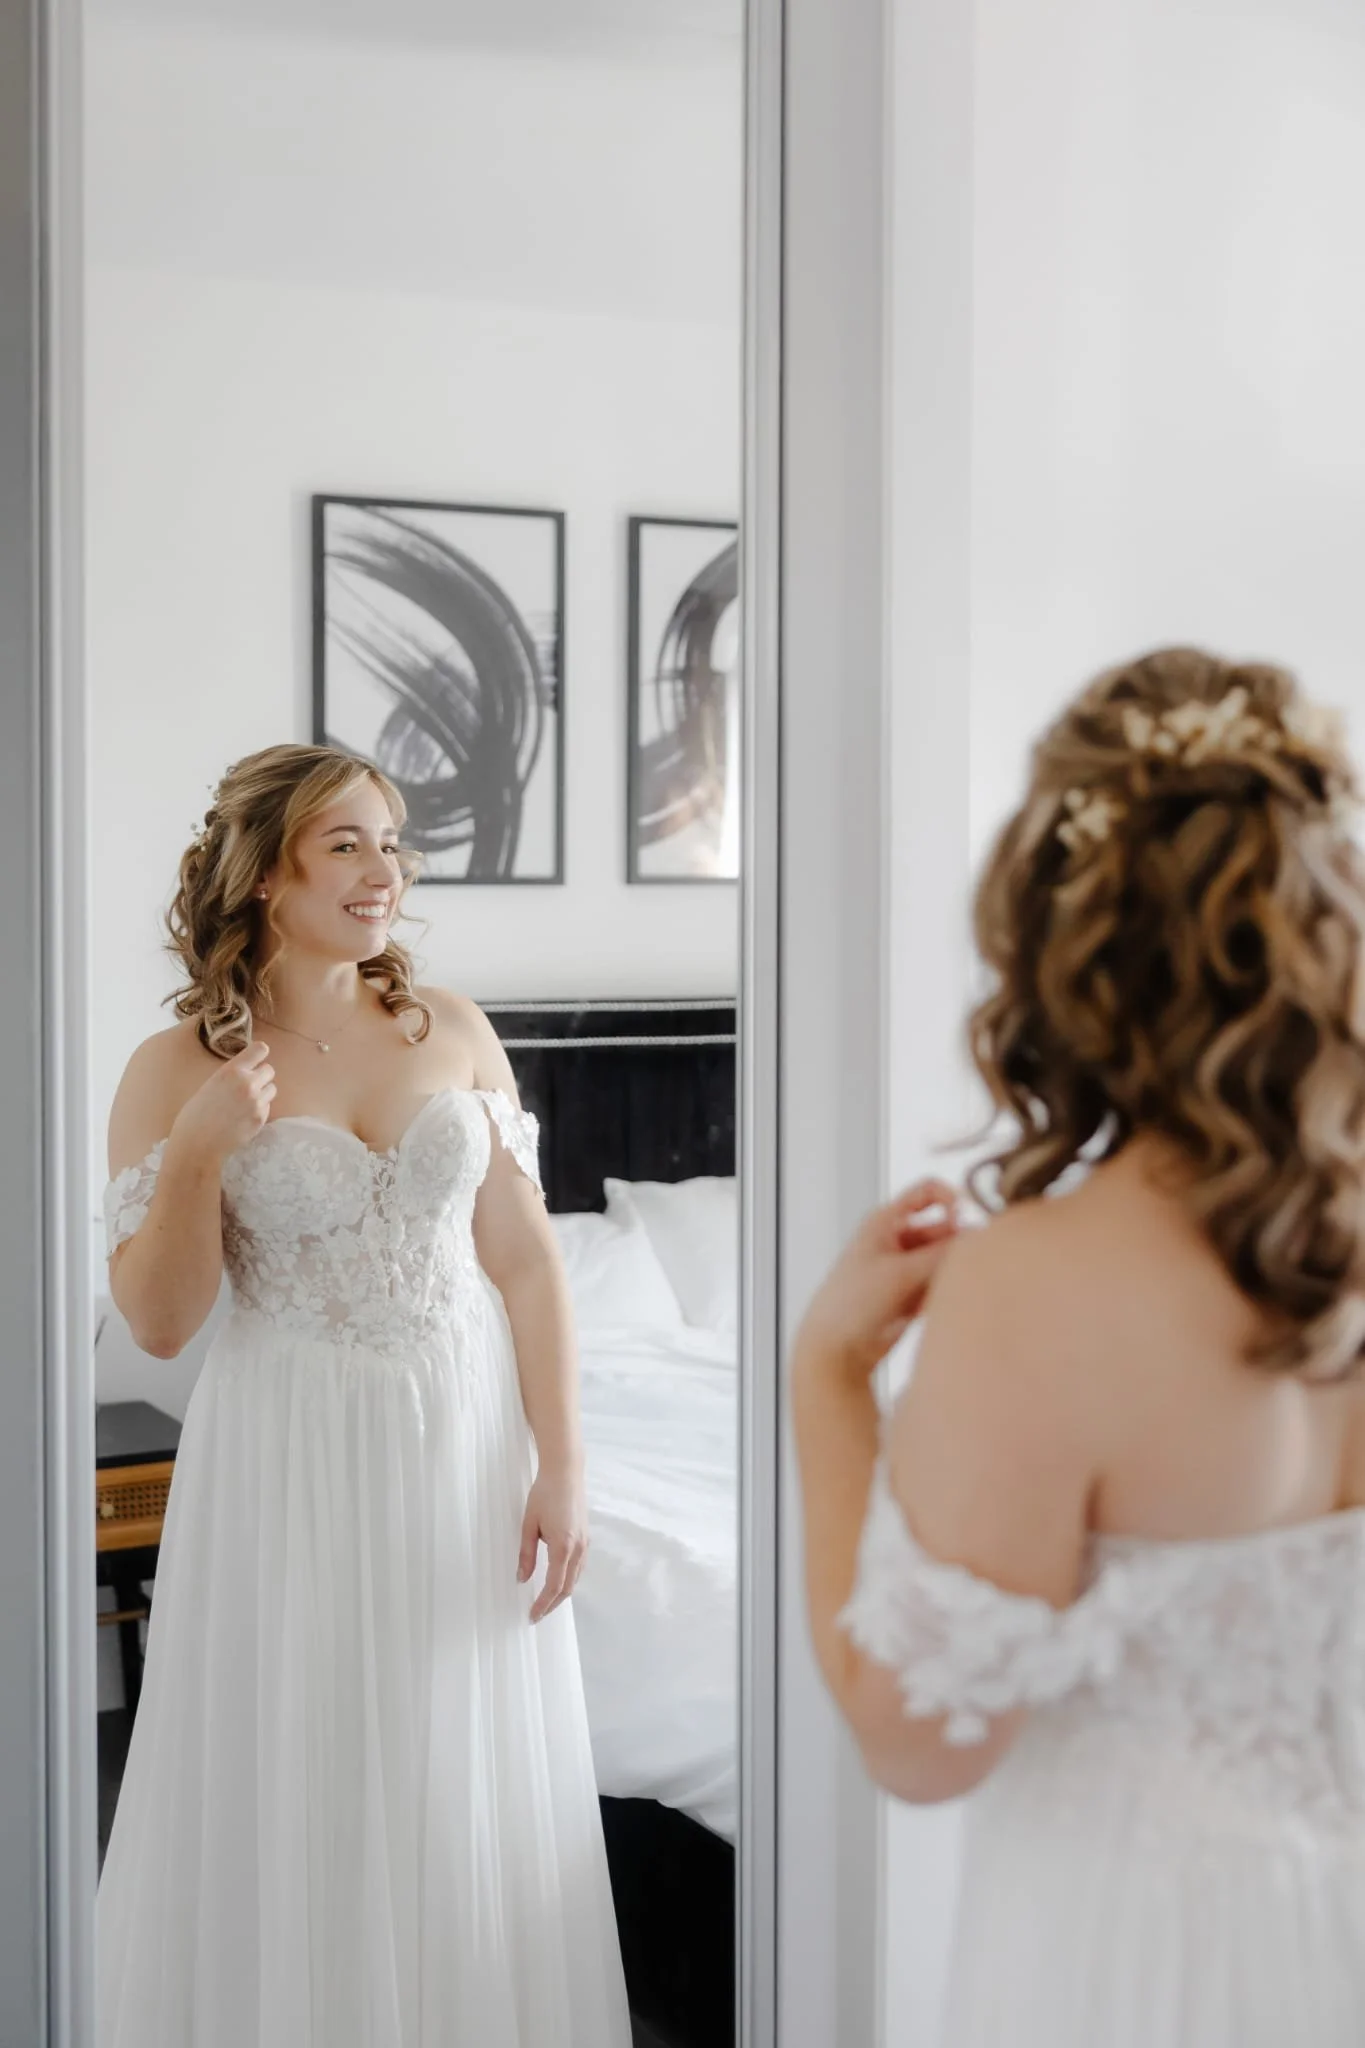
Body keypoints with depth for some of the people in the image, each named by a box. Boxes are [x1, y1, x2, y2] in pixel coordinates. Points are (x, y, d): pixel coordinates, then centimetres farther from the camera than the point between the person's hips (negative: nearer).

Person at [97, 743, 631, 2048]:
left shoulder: (454, 1034, 0)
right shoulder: (176, 1071, -7)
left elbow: (525, 1262, 0)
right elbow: (157, 1323, -7)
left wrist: (561, 1467, -5)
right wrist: (196, 1152, -21)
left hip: (465, 1448, 2)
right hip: (295, 1463, -2)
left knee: (469, 1788, 13)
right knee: (297, 1795, 8)